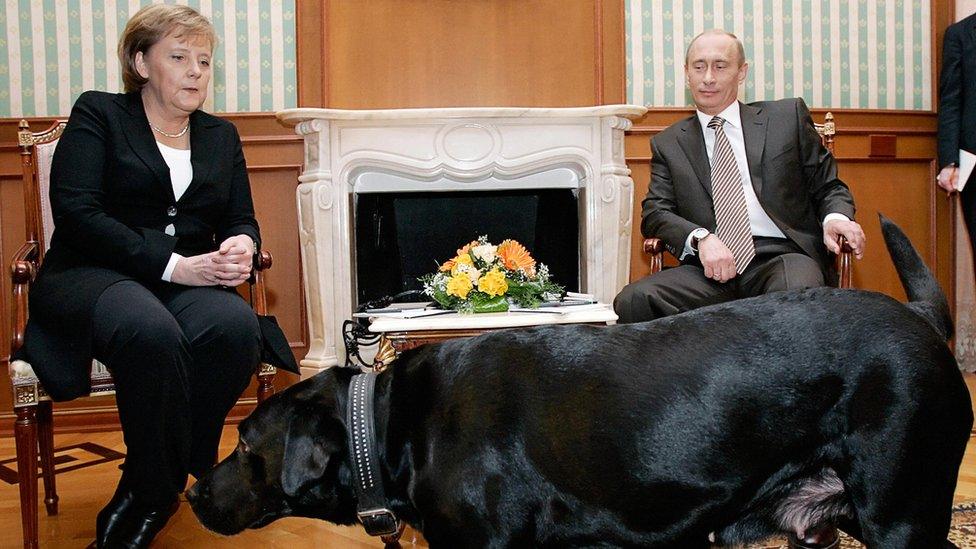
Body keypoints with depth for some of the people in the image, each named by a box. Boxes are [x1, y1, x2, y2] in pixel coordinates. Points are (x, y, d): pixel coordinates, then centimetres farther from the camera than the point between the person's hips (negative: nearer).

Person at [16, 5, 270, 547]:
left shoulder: (221, 135, 20)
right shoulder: (98, 114, 6)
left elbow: (242, 219, 17)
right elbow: (75, 210, -8)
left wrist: (241, 246, -10)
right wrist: (172, 264, -17)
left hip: (190, 280, 4)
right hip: (93, 275, -4)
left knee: (236, 327, -33)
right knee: (152, 333, -40)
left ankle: (143, 498, -18)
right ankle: (162, 489, -16)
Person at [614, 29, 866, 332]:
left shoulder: (787, 116, 15)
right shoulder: (668, 144, 18)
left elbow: (828, 185, 17)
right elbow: (655, 213, 8)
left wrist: (836, 217, -7)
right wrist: (701, 237, -13)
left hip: (782, 255, -1)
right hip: (711, 267, 2)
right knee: (634, 300, -26)